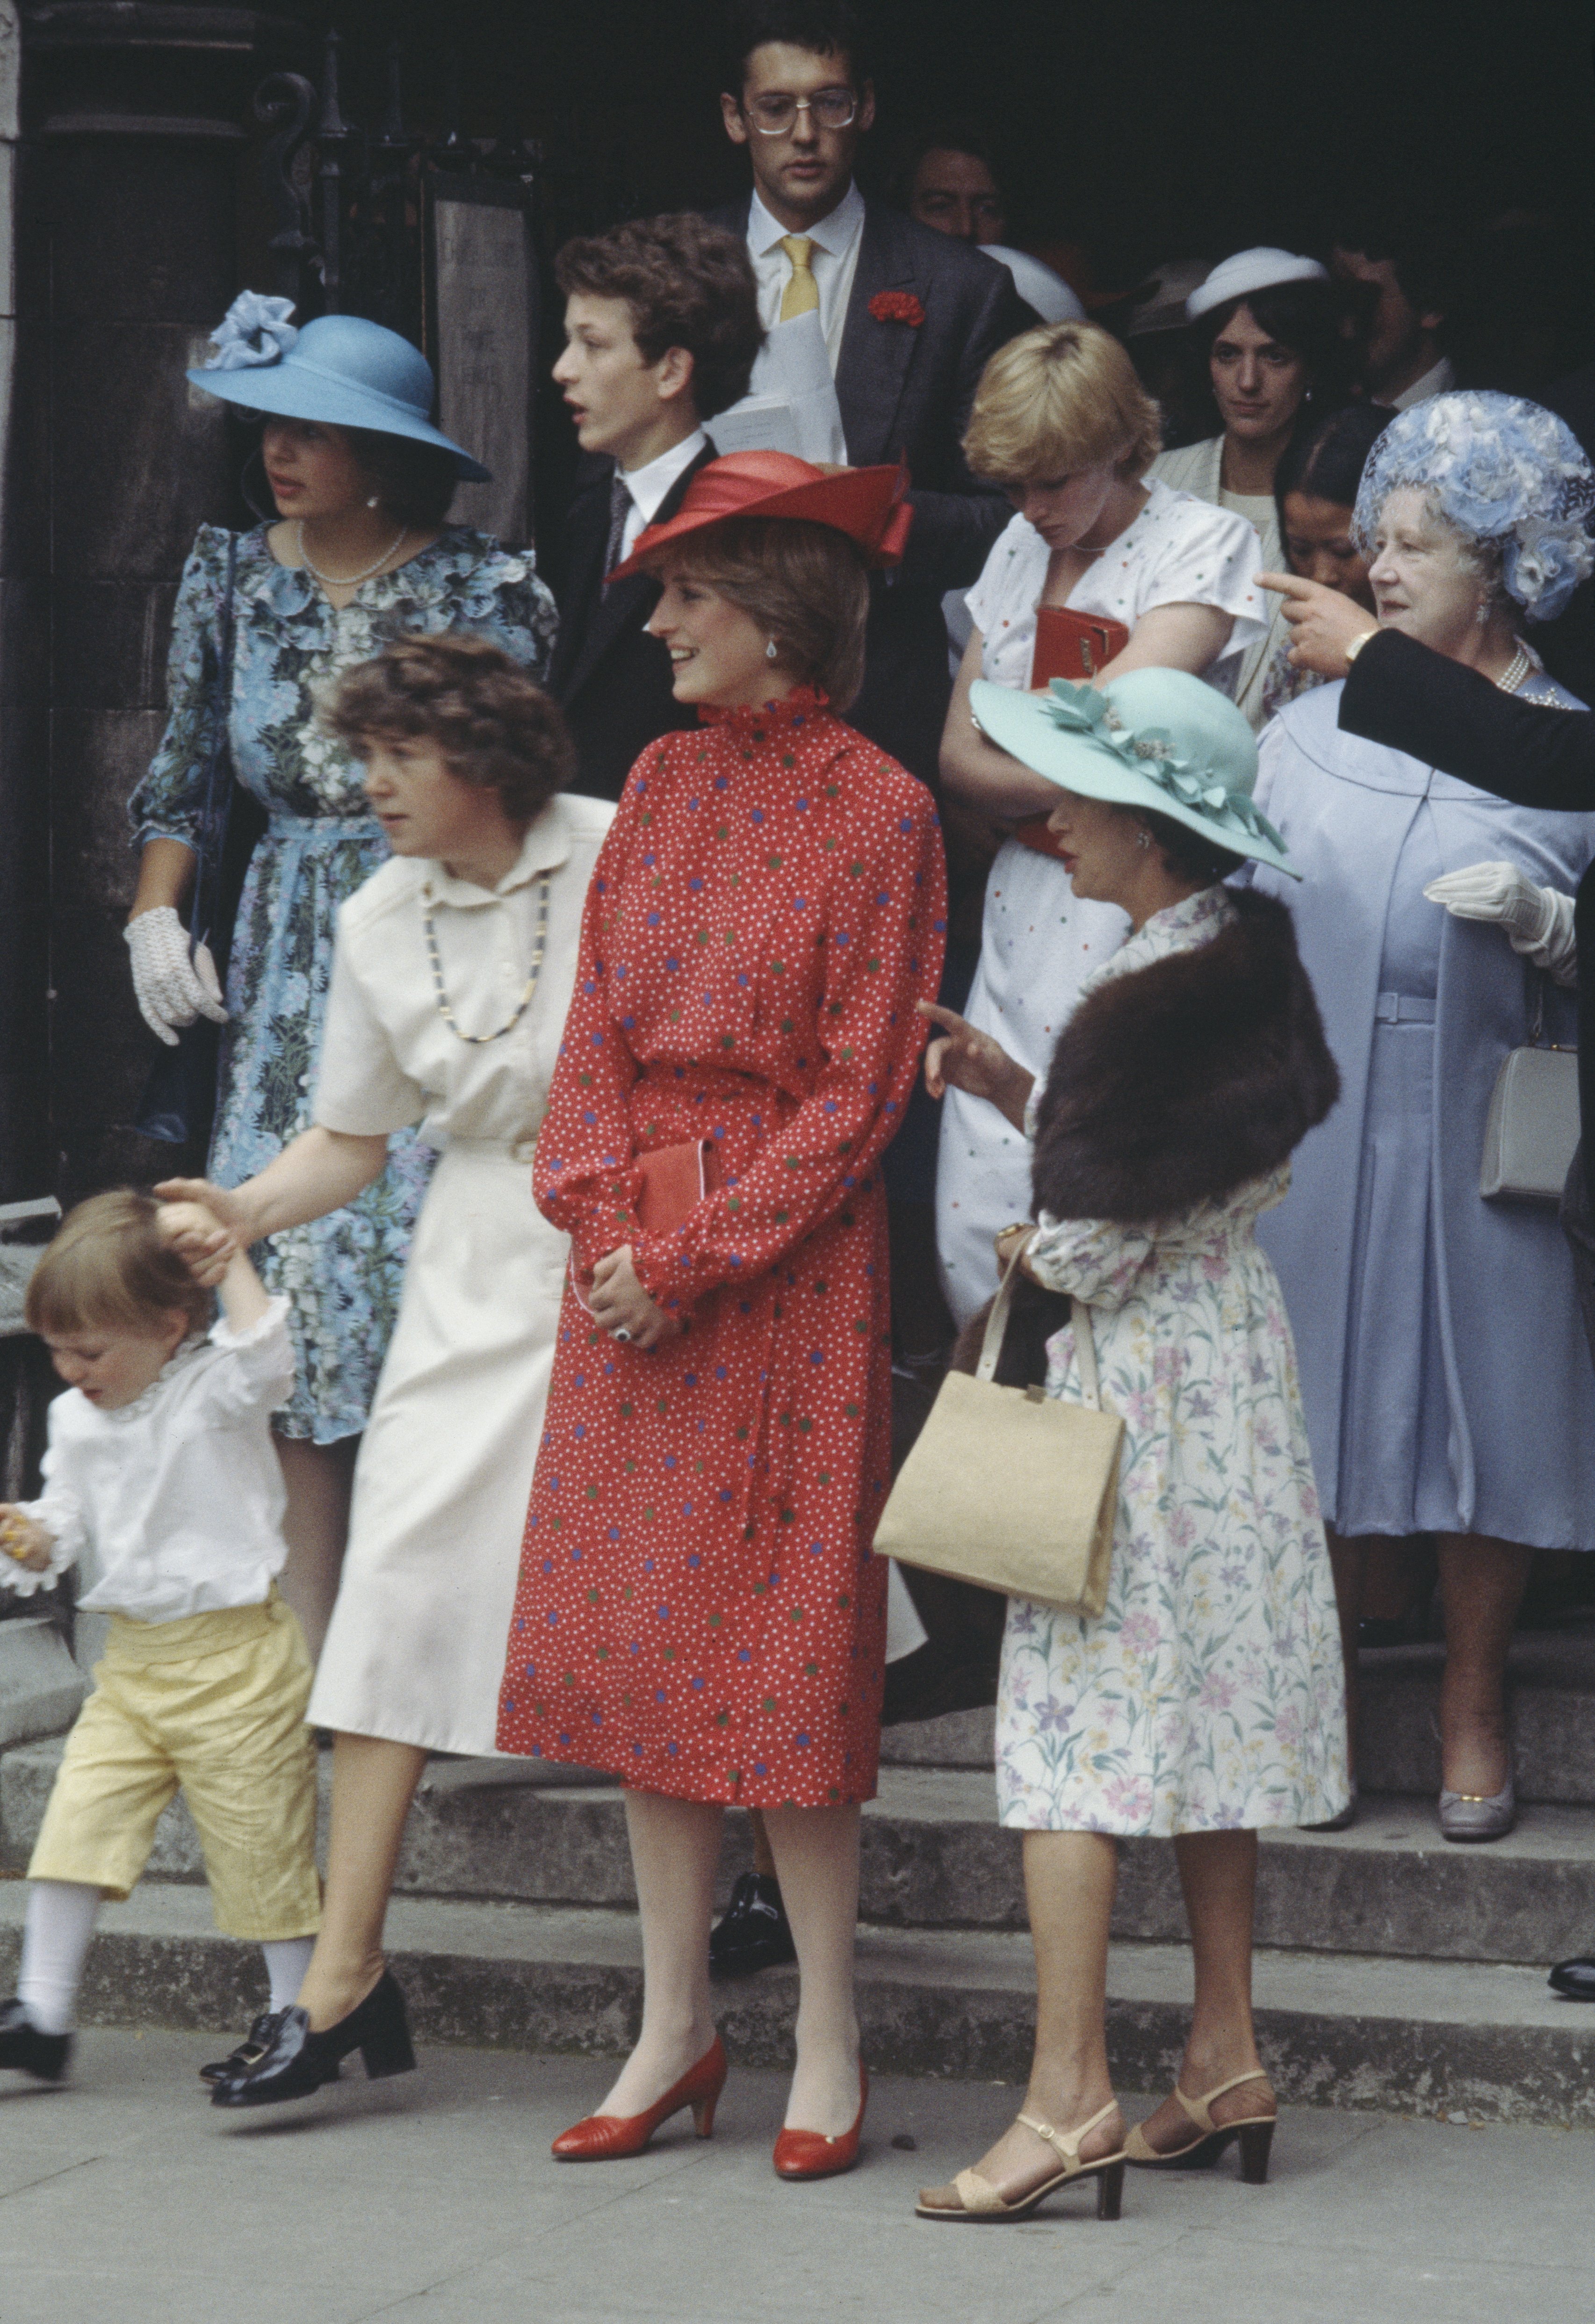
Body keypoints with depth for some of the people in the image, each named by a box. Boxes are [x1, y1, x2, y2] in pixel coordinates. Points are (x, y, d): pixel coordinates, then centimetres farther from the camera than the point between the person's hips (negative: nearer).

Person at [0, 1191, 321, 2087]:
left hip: (233, 1659, -6)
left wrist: (227, 1252, -26)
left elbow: (262, 1356, -34)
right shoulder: (76, 1420, 8)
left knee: (262, 1846, 2)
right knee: (78, 1819, -2)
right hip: (132, 1660, 6)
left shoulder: (215, 1394, -12)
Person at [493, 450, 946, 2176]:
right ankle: (675, 2025, 15)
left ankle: (827, 2037, 7)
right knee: (637, 1629, 7)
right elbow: (600, 1015, 10)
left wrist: (695, 1257, -14)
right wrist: (605, 1219, -5)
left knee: (779, 1639, -4)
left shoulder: (876, 810, -10)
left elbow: (857, 1089, -11)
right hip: (632, 1255, 6)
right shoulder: (662, 784, 9)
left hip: (788, 1258, -6)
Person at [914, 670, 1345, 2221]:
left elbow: (1103, 1242, -21)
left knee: (1077, 1705, -8)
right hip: (1226, 1353, 10)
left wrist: (1031, 1252, 0)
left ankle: (1068, 2094, -11)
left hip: (1131, 1368, -10)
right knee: (1209, 1695, 13)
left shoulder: (1153, 995, -20)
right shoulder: (1247, 965, 9)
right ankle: (1225, 2062, 19)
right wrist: (1015, 1090, 10)